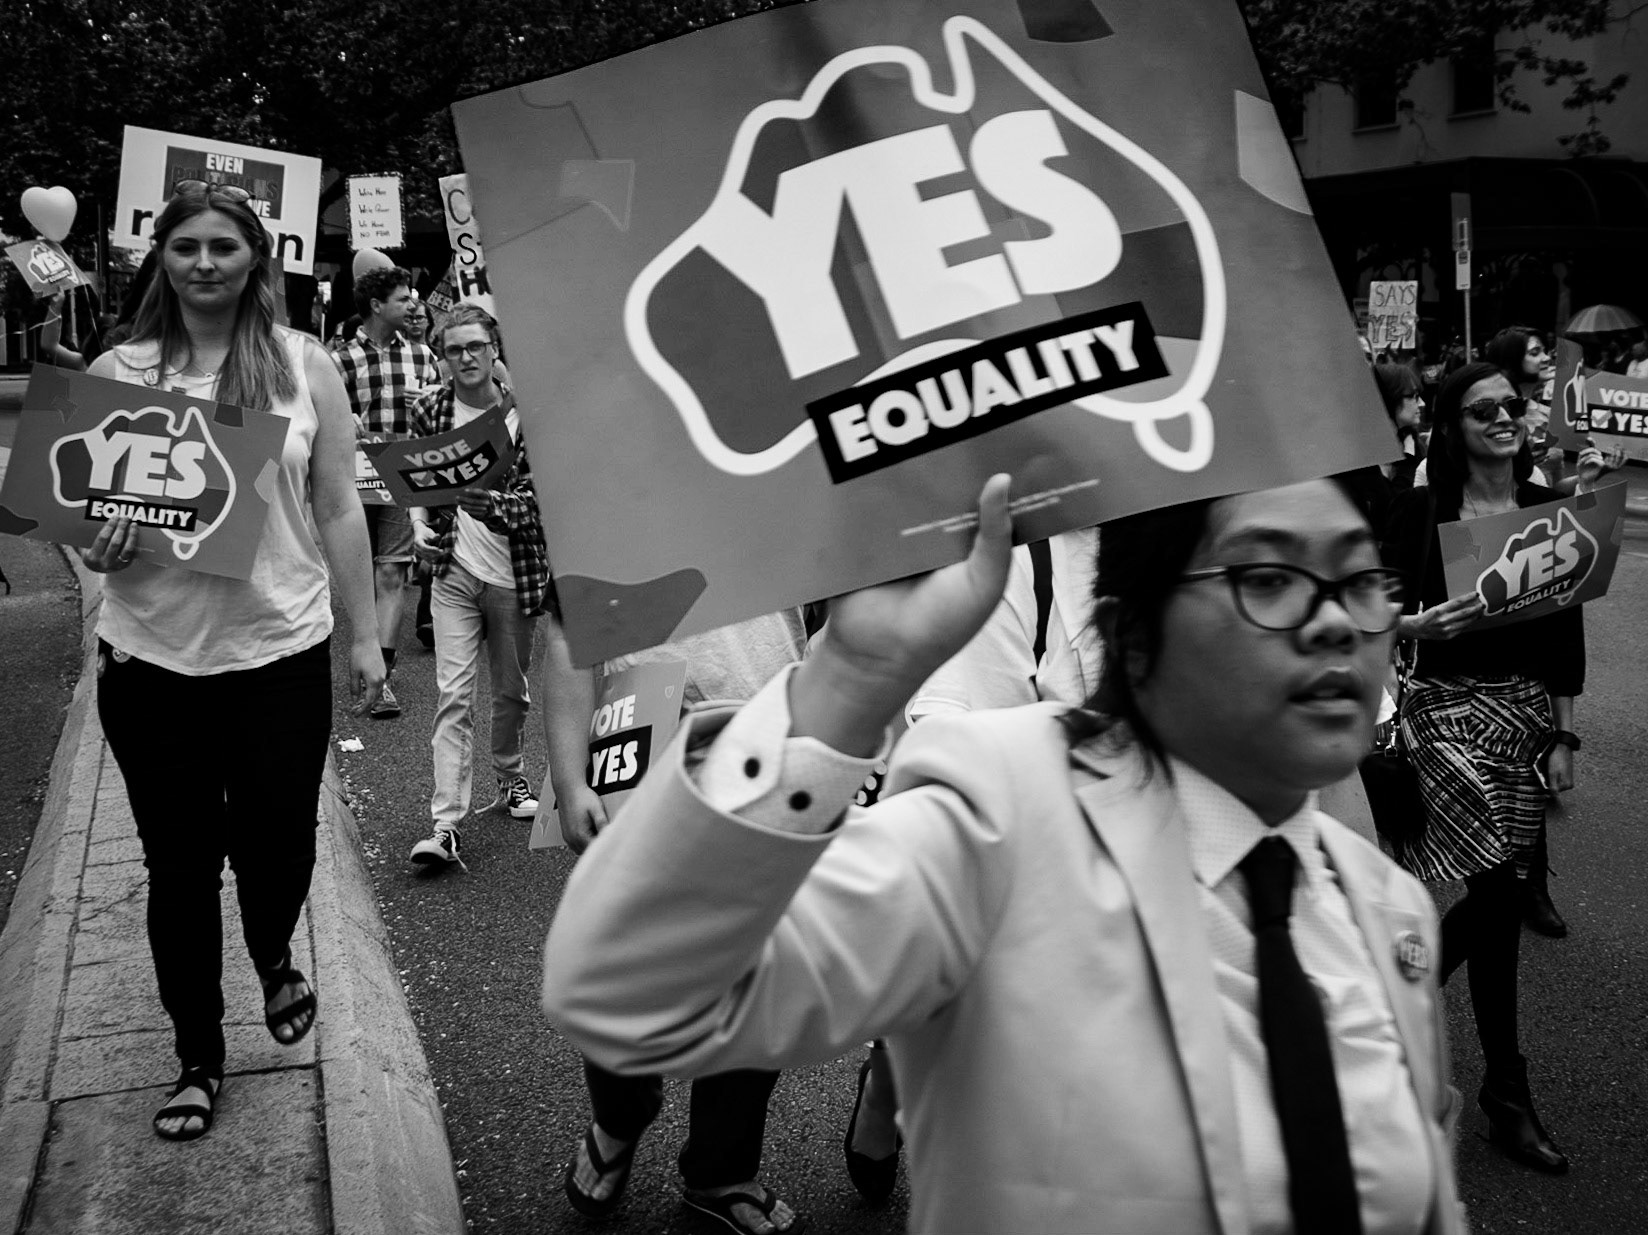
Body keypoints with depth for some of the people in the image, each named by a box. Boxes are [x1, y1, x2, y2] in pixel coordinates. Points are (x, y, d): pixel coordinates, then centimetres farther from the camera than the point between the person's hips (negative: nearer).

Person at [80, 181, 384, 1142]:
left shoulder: (305, 366, 0)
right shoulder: (117, 372, 1)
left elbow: (338, 511, 3)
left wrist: (367, 635, 1)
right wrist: (100, 547, -15)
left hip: (280, 650, 0)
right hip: (152, 661, 1)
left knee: (279, 847, 10)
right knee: (180, 865, 10)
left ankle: (274, 963, 46)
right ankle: (199, 1057, 29)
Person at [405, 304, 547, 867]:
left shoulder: (524, 411, -5)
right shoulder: (429, 410, 1)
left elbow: (543, 495, -7)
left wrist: (492, 503, -24)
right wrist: (421, 527, -4)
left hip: (513, 571, 0)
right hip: (454, 569, 0)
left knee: (511, 689, 15)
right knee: (453, 694, -7)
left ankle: (508, 779, 39)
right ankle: (447, 824, -9)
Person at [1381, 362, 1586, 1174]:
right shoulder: (1421, 512, -4)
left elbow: (1568, 632, 6)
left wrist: (1563, 736, 3)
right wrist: (1425, 624, -25)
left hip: (1529, 710, 5)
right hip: (1448, 705, -4)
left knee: (1498, 894, 5)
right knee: (1498, 886, -13)